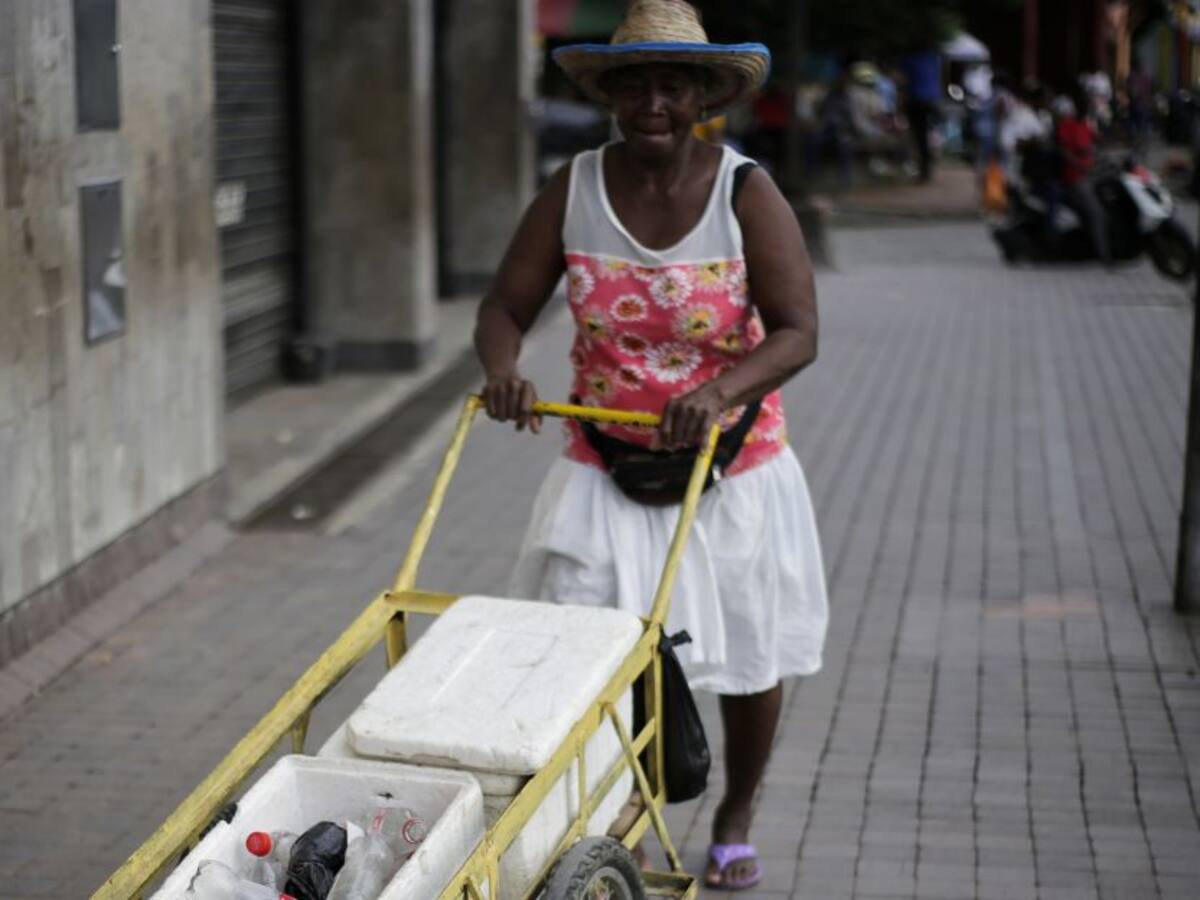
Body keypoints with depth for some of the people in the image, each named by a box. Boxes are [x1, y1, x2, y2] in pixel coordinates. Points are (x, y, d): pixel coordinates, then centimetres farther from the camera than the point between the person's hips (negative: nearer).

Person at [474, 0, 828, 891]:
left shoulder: (747, 193, -12)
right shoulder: (574, 191, -5)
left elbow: (797, 331, -19)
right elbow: (505, 305, -4)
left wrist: (721, 391, -38)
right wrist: (503, 368, -27)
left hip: (732, 469, -1)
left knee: (748, 657, 13)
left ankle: (737, 818, 38)